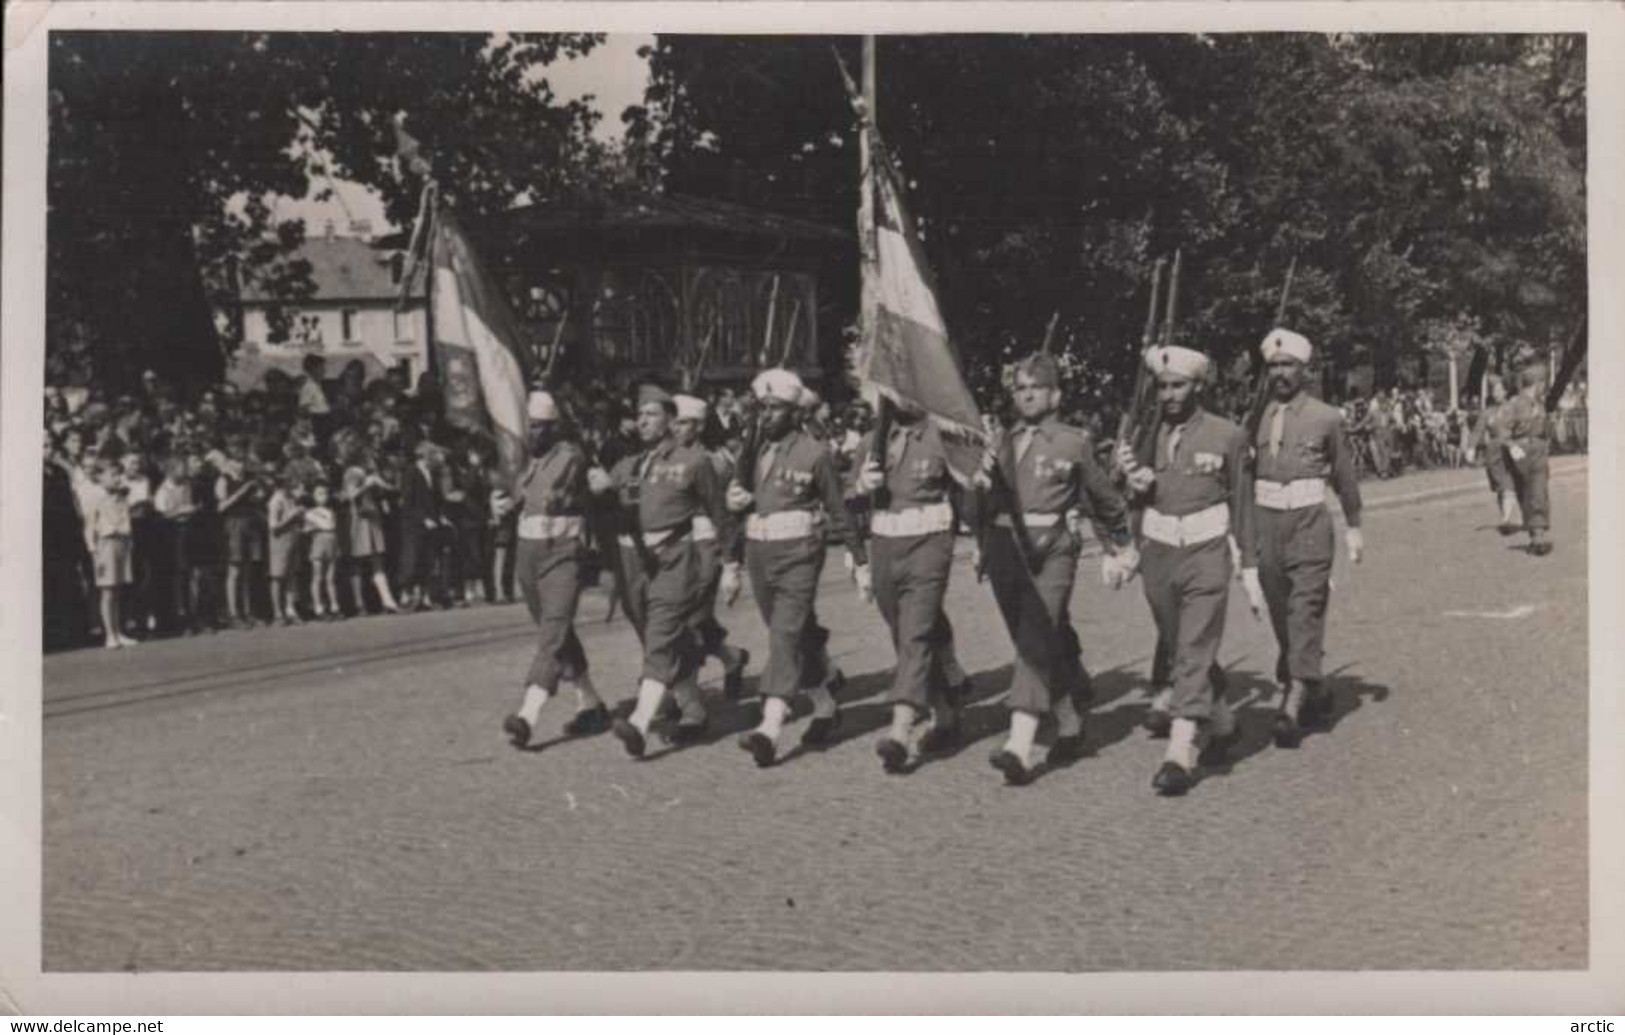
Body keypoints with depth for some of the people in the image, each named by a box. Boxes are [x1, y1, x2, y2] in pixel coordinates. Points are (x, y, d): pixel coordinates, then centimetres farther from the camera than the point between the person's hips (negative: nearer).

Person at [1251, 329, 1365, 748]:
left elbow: (1345, 475, 9)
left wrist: (1354, 527, 12)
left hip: (1309, 522, -3)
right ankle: (1314, 692, 28)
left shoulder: (1326, 418, 1)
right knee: (1279, 612, 11)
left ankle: (1294, 705, -15)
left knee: (1306, 609, -11)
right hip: (1265, 521, 4)